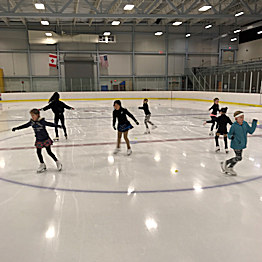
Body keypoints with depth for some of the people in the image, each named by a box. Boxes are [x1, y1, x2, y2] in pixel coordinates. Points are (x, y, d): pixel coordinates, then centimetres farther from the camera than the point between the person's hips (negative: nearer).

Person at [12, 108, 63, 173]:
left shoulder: (42, 121, -18)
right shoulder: (31, 122, 0)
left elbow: (49, 124, -26)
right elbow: (25, 126, 14)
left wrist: (57, 125, -43)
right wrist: (16, 128, 22)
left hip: (46, 139, -6)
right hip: (38, 140, 6)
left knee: (49, 152, -3)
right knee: (38, 152, 8)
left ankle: (57, 162, 14)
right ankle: (42, 165, 25)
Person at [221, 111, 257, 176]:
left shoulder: (245, 124, 0)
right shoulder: (234, 126, -16)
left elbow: (251, 131, 8)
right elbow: (229, 134, -7)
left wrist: (254, 123, 0)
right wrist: (231, 136, -30)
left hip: (242, 144, 7)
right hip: (236, 144, -7)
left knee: (238, 158, 15)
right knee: (238, 158, -8)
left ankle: (230, 168, 30)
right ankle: (225, 163, 11)